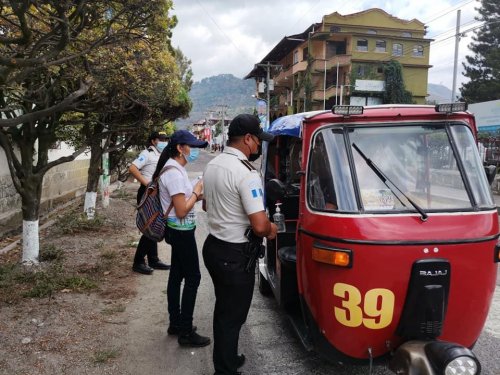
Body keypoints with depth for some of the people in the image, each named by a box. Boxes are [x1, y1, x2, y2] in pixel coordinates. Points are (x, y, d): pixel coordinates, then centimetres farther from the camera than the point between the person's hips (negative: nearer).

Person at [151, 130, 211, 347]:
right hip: (182, 231, -10)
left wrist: (197, 193, 2)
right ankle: (186, 332, 9)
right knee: (193, 278, -1)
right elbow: (182, 211, -23)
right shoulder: (174, 172, -22)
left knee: (176, 275, 16)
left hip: (177, 230, 10)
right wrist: (197, 192, -11)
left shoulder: (174, 168, 9)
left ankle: (175, 323, 30)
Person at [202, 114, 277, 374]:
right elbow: (259, 225, -27)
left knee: (223, 309, 24)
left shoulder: (212, 165, 6)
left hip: (212, 246, 9)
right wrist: (270, 230, -6)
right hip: (234, 255, -9)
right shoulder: (246, 173, -23)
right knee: (233, 315, 7)